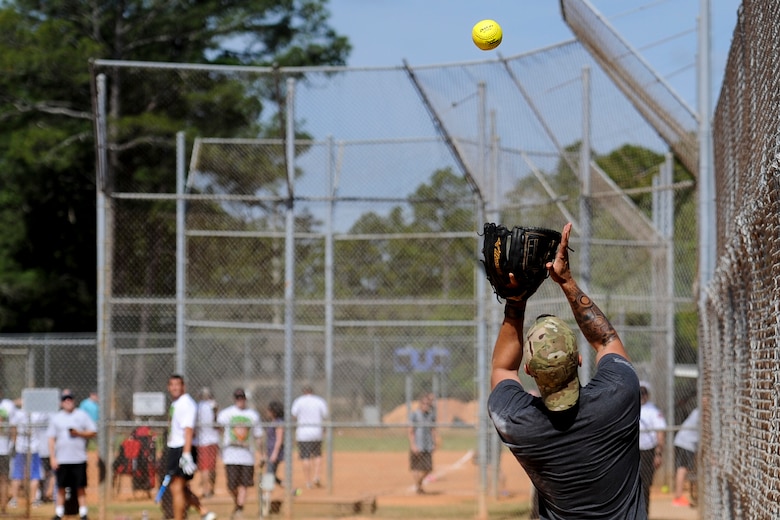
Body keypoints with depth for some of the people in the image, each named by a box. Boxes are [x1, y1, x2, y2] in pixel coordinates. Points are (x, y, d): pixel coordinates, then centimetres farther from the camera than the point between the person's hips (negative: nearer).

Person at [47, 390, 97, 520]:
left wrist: (79, 433, -11)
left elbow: (93, 432, 6)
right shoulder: (56, 418, 8)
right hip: (61, 460, 1)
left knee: (81, 488, 1)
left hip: (79, 459, -1)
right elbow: (51, 439, 5)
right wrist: (52, 458, -3)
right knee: (61, 488, 4)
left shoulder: (82, 415, 7)